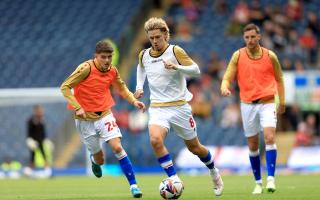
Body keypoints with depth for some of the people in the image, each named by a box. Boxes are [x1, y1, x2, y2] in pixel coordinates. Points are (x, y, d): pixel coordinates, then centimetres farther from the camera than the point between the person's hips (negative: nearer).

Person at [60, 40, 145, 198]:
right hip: (85, 119, -3)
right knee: (100, 160, 6)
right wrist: (77, 107, -24)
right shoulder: (86, 68, -17)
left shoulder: (112, 71, -2)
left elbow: (122, 88, 17)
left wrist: (134, 101, 0)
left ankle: (133, 185, -14)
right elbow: (65, 87, -15)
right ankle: (95, 160, 45)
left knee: (117, 148, -18)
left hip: (105, 115, 3)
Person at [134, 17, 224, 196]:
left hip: (179, 106, -2)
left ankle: (214, 173, 39)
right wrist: (139, 86, 14)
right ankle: (175, 180, -22)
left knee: (194, 147, 10)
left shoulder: (175, 51, -9)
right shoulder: (144, 55, 5)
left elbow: (196, 70, -15)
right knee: (155, 140, -27)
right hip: (157, 108, 3)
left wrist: (176, 67, -30)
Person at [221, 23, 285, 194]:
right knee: (253, 145, 6)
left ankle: (271, 179, -21)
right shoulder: (238, 56, 0)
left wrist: (282, 102, 9)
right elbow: (227, 78, -3)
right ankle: (258, 182, 18)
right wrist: (225, 88, -26)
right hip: (247, 104, 1)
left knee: (270, 137, -20)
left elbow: (279, 79, 12)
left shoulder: (270, 56, 0)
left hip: (267, 103, -1)